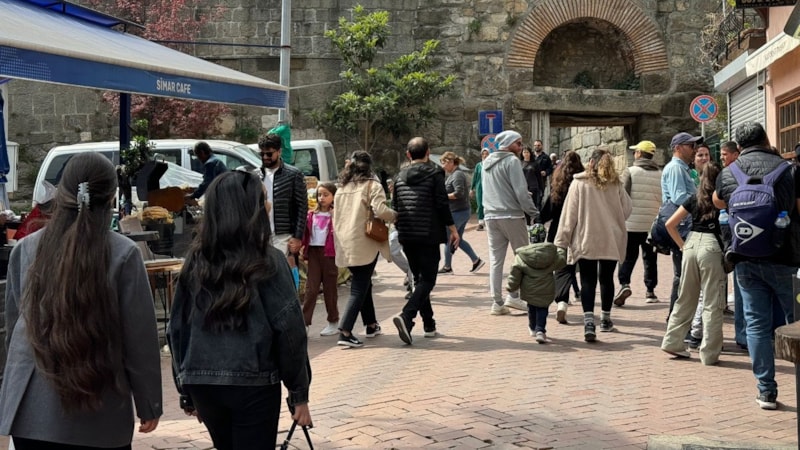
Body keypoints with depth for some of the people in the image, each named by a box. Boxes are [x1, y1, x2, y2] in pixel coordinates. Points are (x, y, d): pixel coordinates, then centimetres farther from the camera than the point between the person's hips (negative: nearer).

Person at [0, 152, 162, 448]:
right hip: (98, 414, -3)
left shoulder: (26, 250, 1)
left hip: (30, 409, 3)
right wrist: (149, 404, 3)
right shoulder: (123, 254, -10)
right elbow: (140, 337, -6)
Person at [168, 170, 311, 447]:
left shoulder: (195, 262, 3)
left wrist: (186, 391, 17)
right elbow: (289, 329, -8)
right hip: (253, 384, -4)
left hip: (202, 383, 5)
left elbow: (177, 329, 8)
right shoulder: (268, 262, -8)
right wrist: (299, 392, 1)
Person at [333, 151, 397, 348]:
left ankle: (371, 325, 31)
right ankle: (345, 332, -15)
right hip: (364, 244, -6)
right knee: (359, 289, -4)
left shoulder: (342, 188, 13)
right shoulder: (371, 185, -6)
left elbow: (336, 216, 18)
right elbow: (381, 211, -19)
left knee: (362, 284, 21)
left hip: (345, 244, 6)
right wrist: (395, 215, -2)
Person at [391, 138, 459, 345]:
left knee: (419, 278, 15)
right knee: (427, 279, -4)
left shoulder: (400, 176, 10)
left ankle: (429, 325, 17)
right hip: (428, 235, -5)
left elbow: (395, 207, 13)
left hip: (407, 236, 5)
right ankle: (406, 316, -26)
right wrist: (453, 229, -2)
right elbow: (442, 204, -10)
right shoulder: (435, 174, -5)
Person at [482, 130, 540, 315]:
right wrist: (534, 213, -9)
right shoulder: (511, 161, -7)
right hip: (511, 215, -7)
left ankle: (497, 302, 5)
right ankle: (513, 296, -3)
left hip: (491, 216, 7)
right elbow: (521, 191, -13)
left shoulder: (487, 163, 17)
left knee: (495, 260, 6)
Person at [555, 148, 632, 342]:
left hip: (586, 241, -2)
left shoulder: (579, 183, -5)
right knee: (607, 278, 17)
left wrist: (562, 240, -2)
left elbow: (569, 213, -5)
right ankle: (605, 320, 29)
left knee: (588, 281, -1)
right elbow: (627, 210, 5)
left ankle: (589, 323, -17)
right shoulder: (616, 184, 0)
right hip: (611, 241, 2)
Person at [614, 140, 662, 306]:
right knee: (650, 258, 14)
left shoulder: (630, 171, -6)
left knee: (628, 256, 4)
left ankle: (624, 283, -15)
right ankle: (650, 291, 16)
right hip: (653, 224, 3)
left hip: (631, 223, -3)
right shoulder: (660, 175, 4)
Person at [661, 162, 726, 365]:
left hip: (691, 245, 4)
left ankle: (672, 342, 18)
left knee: (685, 298, 16)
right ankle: (709, 354, 3)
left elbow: (670, 224, 13)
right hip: (712, 247, -4)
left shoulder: (694, 199, 13)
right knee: (712, 303, 1)